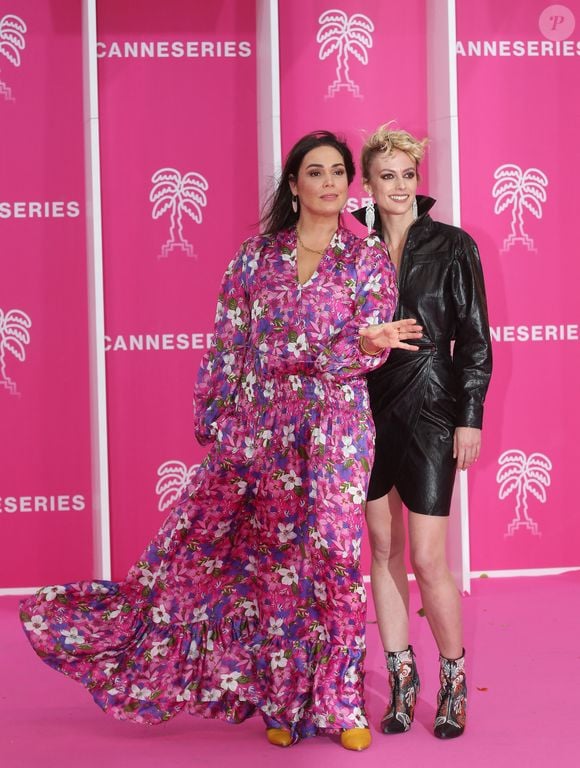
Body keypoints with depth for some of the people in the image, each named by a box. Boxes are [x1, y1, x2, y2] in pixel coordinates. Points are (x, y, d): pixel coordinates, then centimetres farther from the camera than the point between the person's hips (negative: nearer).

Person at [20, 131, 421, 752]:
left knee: (327, 558, 1)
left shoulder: (369, 260, 3)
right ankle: (282, 698, 17)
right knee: (268, 557, 4)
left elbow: (368, 347, -6)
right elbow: (228, 345, 7)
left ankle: (334, 702, 13)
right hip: (259, 428, 2)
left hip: (334, 433, -2)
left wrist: (369, 343, -28)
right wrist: (214, 420, 3)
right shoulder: (257, 255, 7)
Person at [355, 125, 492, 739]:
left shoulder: (451, 246, -1)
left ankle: (454, 679, 14)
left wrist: (470, 417, -7)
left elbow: (474, 338, -2)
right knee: (383, 550, 8)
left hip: (429, 411, -3)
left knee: (428, 559, -6)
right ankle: (402, 681, 20)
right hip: (369, 408, 3)